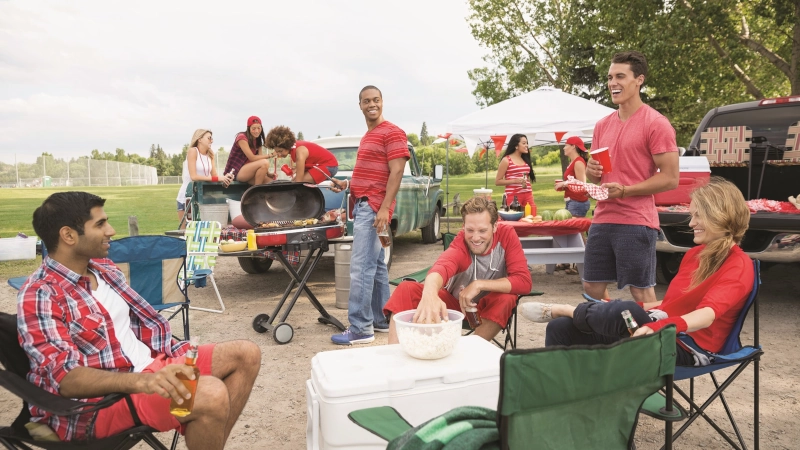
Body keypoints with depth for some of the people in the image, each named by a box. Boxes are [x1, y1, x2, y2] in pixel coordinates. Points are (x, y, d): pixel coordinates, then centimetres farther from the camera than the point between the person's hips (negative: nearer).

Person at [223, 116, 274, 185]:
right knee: (264, 163, -28)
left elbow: (259, 158, 2)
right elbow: (252, 158, -18)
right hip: (235, 172, -7)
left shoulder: (257, 140, 12)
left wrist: (268, 173, -12)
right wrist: (269, 156, -16)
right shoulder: (242, 138, -12)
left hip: (247, 171, 7)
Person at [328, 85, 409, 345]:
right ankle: (381, 320, 19)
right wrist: (348, 184, 13)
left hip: (373, 206, -10)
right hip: (363, 204, 10)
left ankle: (360, 329, -8)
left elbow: (396, 172, -16)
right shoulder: (368, 136, 20)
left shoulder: (392, 132, -8)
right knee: (376, 265, 12)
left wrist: (384, 208, -23)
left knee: (361, 267, -12)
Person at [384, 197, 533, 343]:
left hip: (491, 309, 1)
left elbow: (524, 281, -24)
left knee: (506, 299, -34)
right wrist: (429, 295, -70)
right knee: (406, 289, -21)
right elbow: (441, 267, -47)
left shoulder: (507, 236, -19)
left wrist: (479, 285, -33)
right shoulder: (460, 244, -25)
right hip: (456, 304, 0)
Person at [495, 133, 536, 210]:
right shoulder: (506, 160, -4)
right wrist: (514, 181, -15)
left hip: (528, 195, 6)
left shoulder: (525, 159, 14)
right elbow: (497, 181, -4)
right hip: (513, 196, -6)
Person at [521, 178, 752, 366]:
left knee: (625, 312, -37)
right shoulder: (694, 254, 16)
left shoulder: (738, 265, -10)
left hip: (686, 345, -8)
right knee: (561, 328, -6)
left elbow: (707, 315, -27)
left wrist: (657, 327, -46)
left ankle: (565, 310, -7)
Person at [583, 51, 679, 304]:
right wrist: (591, 171, -2)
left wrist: (625, 190, -19)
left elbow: (670, 178, -11)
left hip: (637, 223, -7)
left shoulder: (656, 124, -8)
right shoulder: (603, 125, 13)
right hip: (602, 220, 7)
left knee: (641, 292, 1)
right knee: (592, 287, 12)